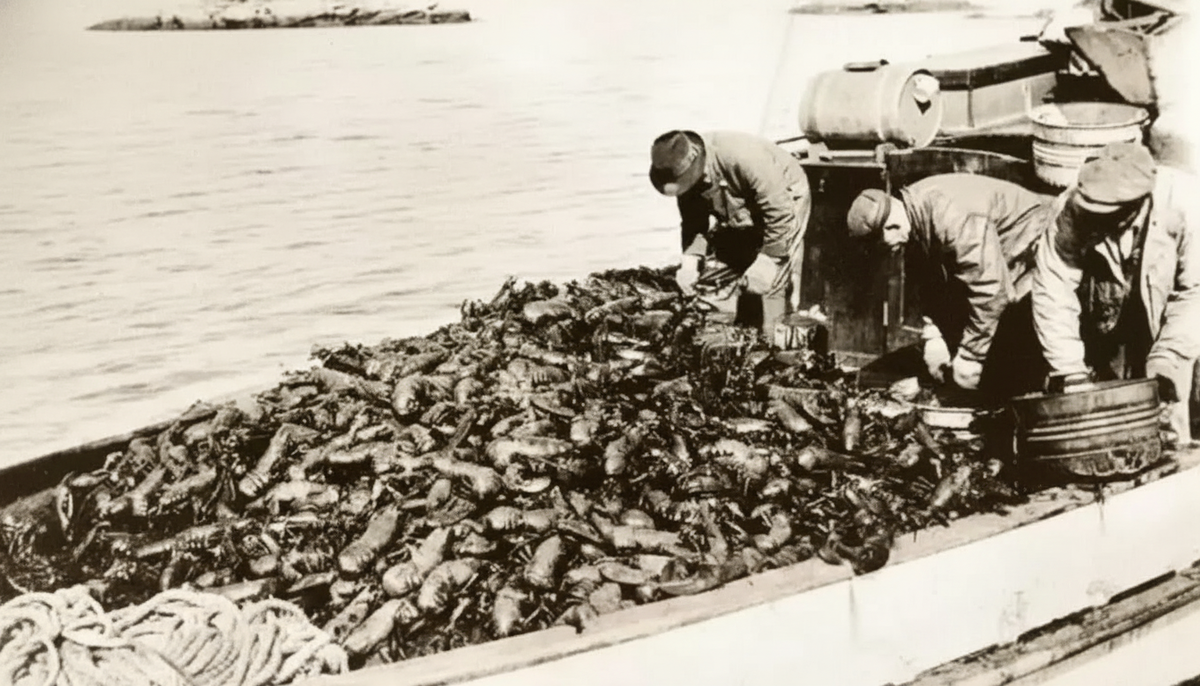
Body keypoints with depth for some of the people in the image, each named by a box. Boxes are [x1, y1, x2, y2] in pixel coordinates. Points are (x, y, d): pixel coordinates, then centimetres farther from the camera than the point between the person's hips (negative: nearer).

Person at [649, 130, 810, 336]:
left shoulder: (745, 158, -40)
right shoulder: (685, 172, -18)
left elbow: (780, 213, -35)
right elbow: (693, 223, -7)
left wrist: (767, 261, -31)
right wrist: (690, 259, -23)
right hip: (740, 215, 7)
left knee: (771, 281, -20)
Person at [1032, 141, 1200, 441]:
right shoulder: (1070, 211, -27)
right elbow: (1052, 293, -25)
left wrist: (1167, 363, -29)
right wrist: (1070, 370, -27)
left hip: (1163, 328, -1)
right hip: (1102, 334, 1)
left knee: (1167, 423, -1)